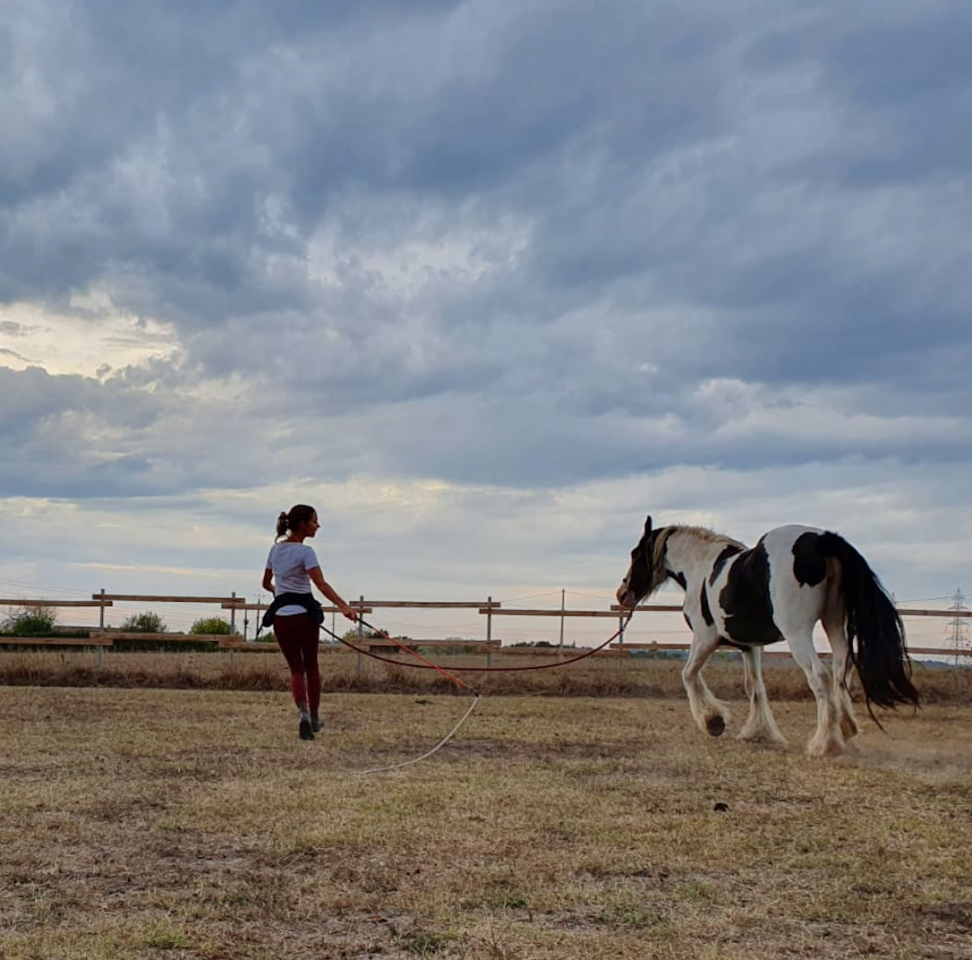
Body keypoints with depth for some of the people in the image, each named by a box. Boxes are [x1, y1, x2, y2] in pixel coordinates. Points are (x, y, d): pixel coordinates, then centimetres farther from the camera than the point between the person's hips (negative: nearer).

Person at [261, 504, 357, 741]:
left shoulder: (276, 548, 9)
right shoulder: (305, 551, -10)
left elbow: (266, 583, 20)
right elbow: (321, 584, -24)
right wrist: (343, 606, -34)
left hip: (281, 615, 4)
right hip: (304, 613, -4)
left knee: (296, 668, 4)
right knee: (311, 666, 13)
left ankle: (304, 712, -19)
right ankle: (315, 718, 22)